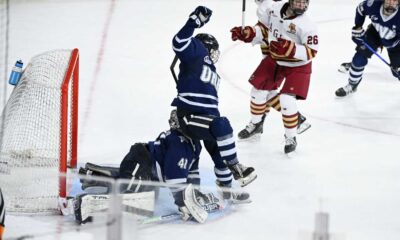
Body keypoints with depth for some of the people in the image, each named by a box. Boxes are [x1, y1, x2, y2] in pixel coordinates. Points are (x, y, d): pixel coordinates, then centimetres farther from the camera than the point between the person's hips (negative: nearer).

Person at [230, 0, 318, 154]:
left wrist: (290, 49, -40)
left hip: (297, 67, -6)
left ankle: (291, 138, 6)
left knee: (286, 100, -16)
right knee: (259, 90, 13)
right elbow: (263, 29, 2)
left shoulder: (306, 25, -29)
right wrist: (246, 34, -12)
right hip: (275, 60, 6)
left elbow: (311, 52, -27)